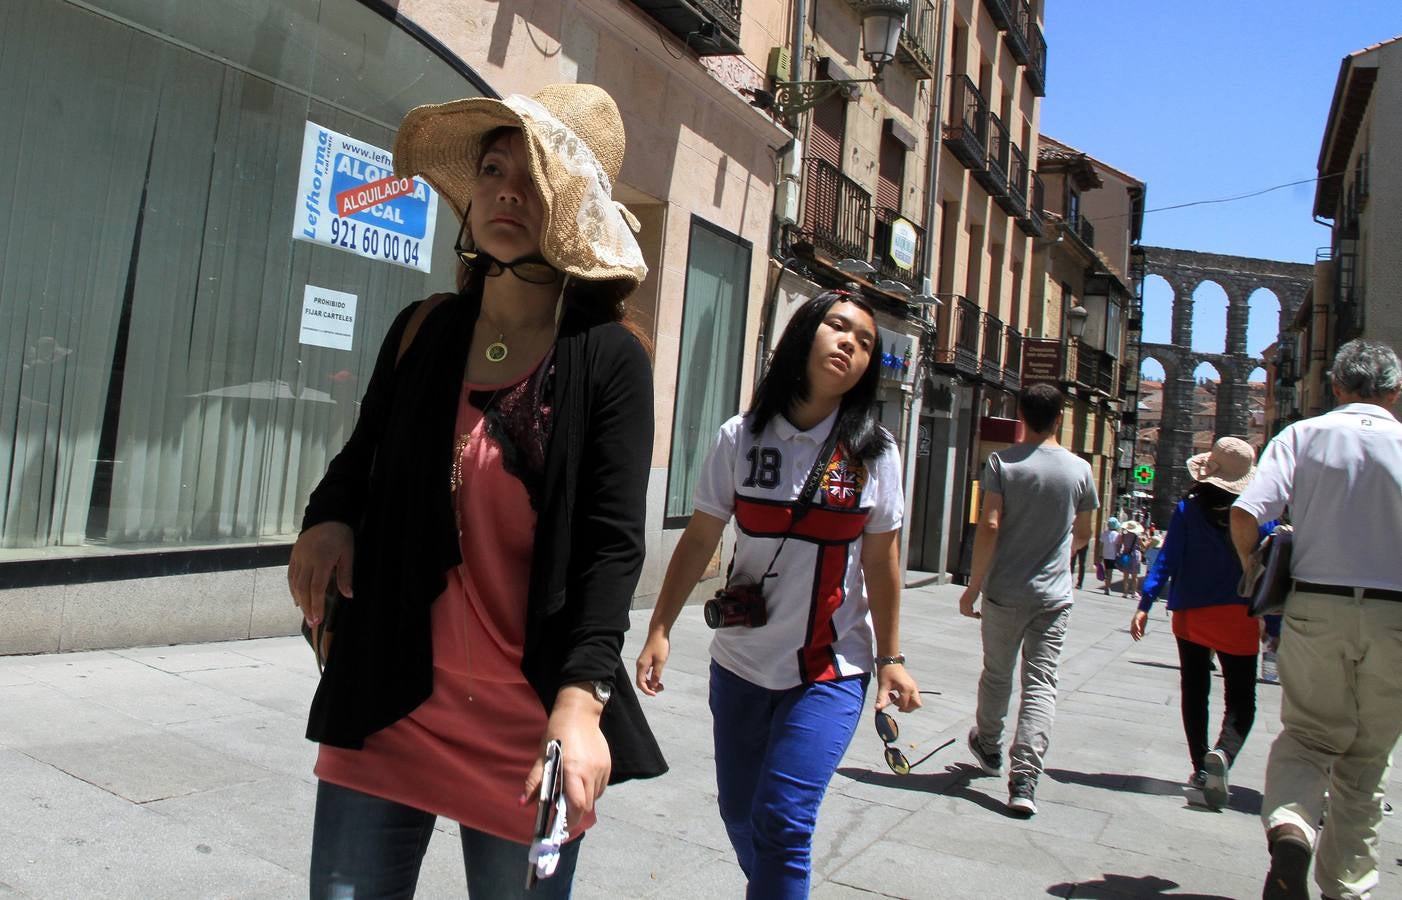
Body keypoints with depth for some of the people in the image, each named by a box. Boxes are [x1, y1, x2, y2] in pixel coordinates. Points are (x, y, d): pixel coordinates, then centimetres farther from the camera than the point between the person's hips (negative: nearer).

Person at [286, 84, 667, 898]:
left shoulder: (609, 358, -8)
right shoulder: (421, 333, 4)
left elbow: (612, 544, -13)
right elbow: (364, 457, 19)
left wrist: (579, 702, -23)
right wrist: (330, 518, -2)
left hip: (529, 722, -3)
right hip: (389, 701, 4)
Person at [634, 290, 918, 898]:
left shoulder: (872, 451, -5)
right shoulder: (740, 437, -5)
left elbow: (881, 560, 0)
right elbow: (699, 539, -1)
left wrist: (889, 657, 0)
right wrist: (660, 630, -4)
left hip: (830, 671, -2)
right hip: (740, 665, 2)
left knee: (781, 821, -11)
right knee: (739, 813, 15)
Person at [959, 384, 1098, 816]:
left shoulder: (1002, 462, -7)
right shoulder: (1079, 469, 0)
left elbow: (989, 527, -13)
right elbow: (1083, 535, 12)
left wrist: (974, 584, -6)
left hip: (1004, 592, -1)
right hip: (1054, 595, 1)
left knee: (996, 673, 17)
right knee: (1040, 683, 1)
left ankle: (989, 746, 39)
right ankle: (1024, 780, -6)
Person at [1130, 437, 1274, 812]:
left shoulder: (1188, 509, -5)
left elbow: (1167, 560, -9)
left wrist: (1145, 605, -8)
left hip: (1191, 614, 1)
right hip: (1238, 617, -1)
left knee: (1194, 692, 15)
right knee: (1241, 700, 3)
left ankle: (1201, 768, 18)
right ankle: (1222, 754, -24)